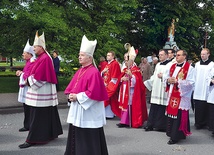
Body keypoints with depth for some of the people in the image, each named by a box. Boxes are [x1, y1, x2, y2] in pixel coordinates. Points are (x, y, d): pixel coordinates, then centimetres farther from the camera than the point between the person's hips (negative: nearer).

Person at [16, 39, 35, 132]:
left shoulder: (32, 64, -17)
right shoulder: (28, 62, 15)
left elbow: (27, 76, -21)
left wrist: (21, 73, -5)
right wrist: (21, 73, 3)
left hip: (28, 89, -10)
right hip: (25, 88, 10)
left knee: (28, 108, -3)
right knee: (26, 108, 14)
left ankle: (28, 126, 6)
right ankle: (27, 125, 21)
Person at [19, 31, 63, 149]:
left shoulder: (45, 58, -18)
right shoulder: (42, 57, 13)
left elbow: (38, 77, -23)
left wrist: (29, 80, -8)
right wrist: (30, 79, 4)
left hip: (41, 93, -10)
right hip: (42, 92, 10)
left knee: (37, 116, -5)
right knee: (47, 114, 17)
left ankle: (32, 139, 1)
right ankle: (52, 133, 27)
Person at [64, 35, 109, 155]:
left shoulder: (94, 72, -16)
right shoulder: (80, 71, 12)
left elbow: (93, 92, -23)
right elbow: (71, 86, 17)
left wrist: (77, 97, -18)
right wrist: (71, 95, -3)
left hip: (89, 112, -9)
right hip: (77, 110, 9)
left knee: (89, 140, -1)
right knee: (77, 138, 17)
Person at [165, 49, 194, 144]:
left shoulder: (189, 68, -8)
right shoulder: (173, 66, 14)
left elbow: (190, 83, -15)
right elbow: (167, 77, 20)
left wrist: (177, 81, -19)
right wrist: (168, 80, -4)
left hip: (182, 96, -7)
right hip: (172, 95, 7)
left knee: (179, 116, -5)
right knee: (171, 114, 10)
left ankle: (175, 136, 3)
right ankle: (172, 133, 22)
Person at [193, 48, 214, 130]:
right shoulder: (197, 64, 11)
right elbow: (194, 76, 11)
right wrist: (194, 86, 7)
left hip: (206, 90, -3)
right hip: (197, 90, 3)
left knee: (206, 107, 0)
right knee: (198, 108, 3)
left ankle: (206, 123, 10)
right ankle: (199, 123, 11)